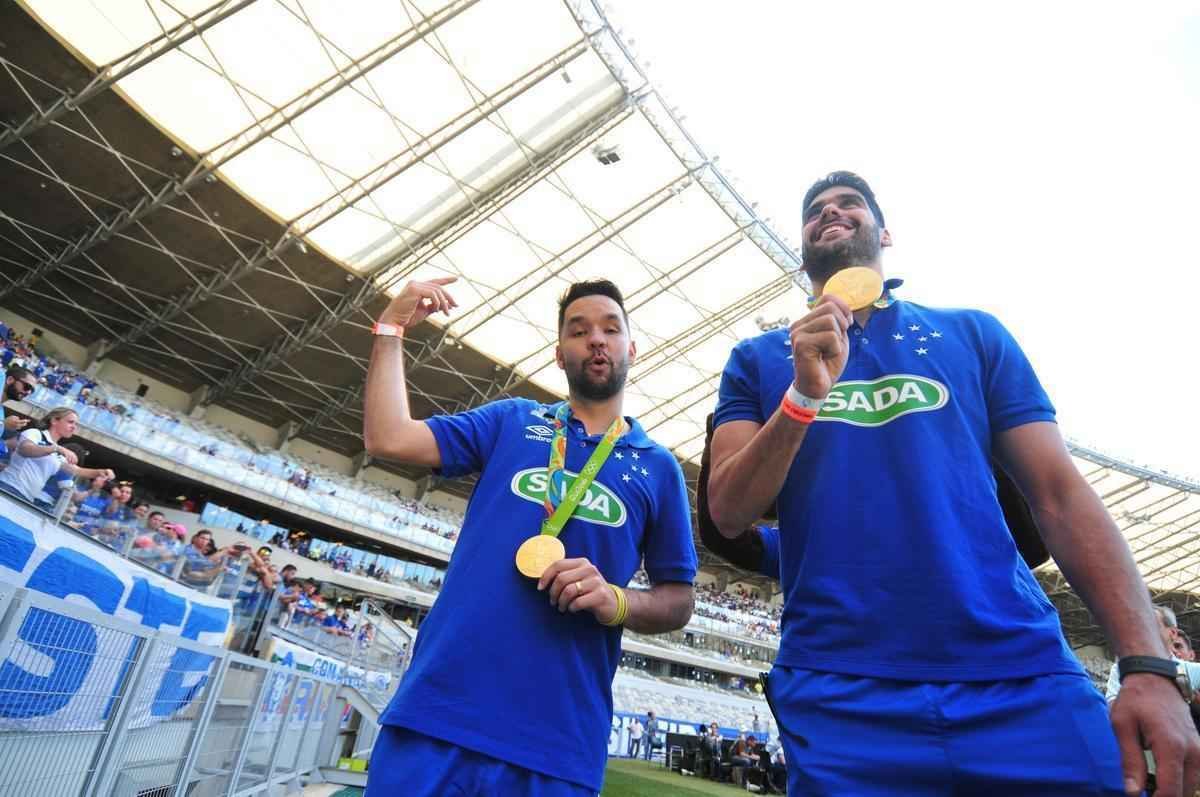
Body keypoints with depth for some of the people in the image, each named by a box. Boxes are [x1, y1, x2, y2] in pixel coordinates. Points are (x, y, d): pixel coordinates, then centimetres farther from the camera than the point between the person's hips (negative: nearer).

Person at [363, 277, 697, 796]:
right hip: (438, 707, 1)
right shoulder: (511, 420, 9)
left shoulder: (658, 467, 8)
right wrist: (391, 329, 3)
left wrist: (617, 602, -12)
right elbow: (388, 438, 0)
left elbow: (678, 601, 8)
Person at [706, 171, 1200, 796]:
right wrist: (803, 395, -15)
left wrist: (1148, 665, -6)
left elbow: (1060, 496, 6)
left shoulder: (973, 333, 11)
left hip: (1022, 675, 2)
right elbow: (728, 515, -1)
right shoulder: (758, 359, 8)